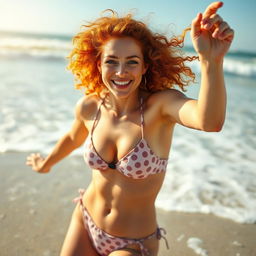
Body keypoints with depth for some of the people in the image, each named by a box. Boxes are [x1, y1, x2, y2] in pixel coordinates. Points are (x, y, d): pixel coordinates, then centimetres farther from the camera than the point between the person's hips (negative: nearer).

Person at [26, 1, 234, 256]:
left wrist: (211, 60, -60)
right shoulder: (88, 108, -11)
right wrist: (45, 164, 27)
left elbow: (210, 122, -43)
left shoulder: (161, 104, -22)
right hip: (84, 222, 4)